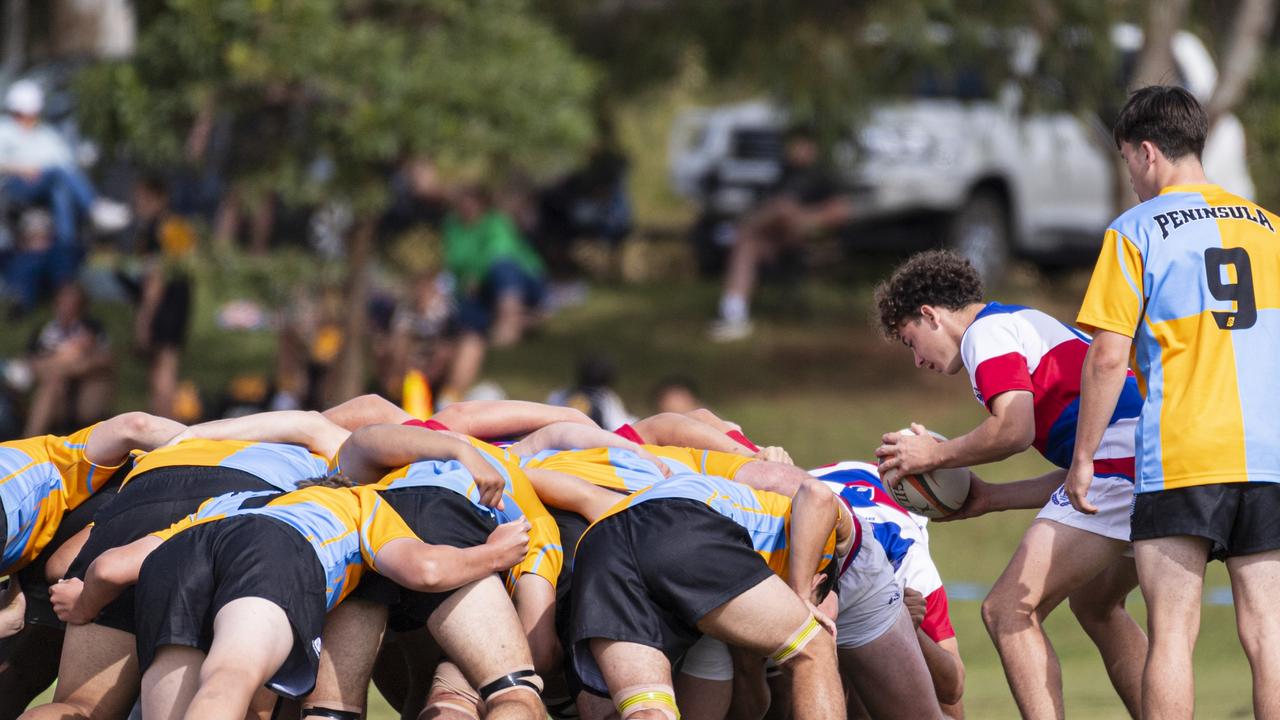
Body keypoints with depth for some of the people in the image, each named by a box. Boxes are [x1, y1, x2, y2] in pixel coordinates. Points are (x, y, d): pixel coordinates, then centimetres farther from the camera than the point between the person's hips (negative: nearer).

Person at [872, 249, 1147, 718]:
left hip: (1122, 462, -10)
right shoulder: (1028, 324, 32)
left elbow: (1013, 429, -15)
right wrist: (990, 498, 29)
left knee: (1010, 612, -8)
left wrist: (935, 455, 1)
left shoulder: (986, 332, 2)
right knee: (1095, 604, 30)